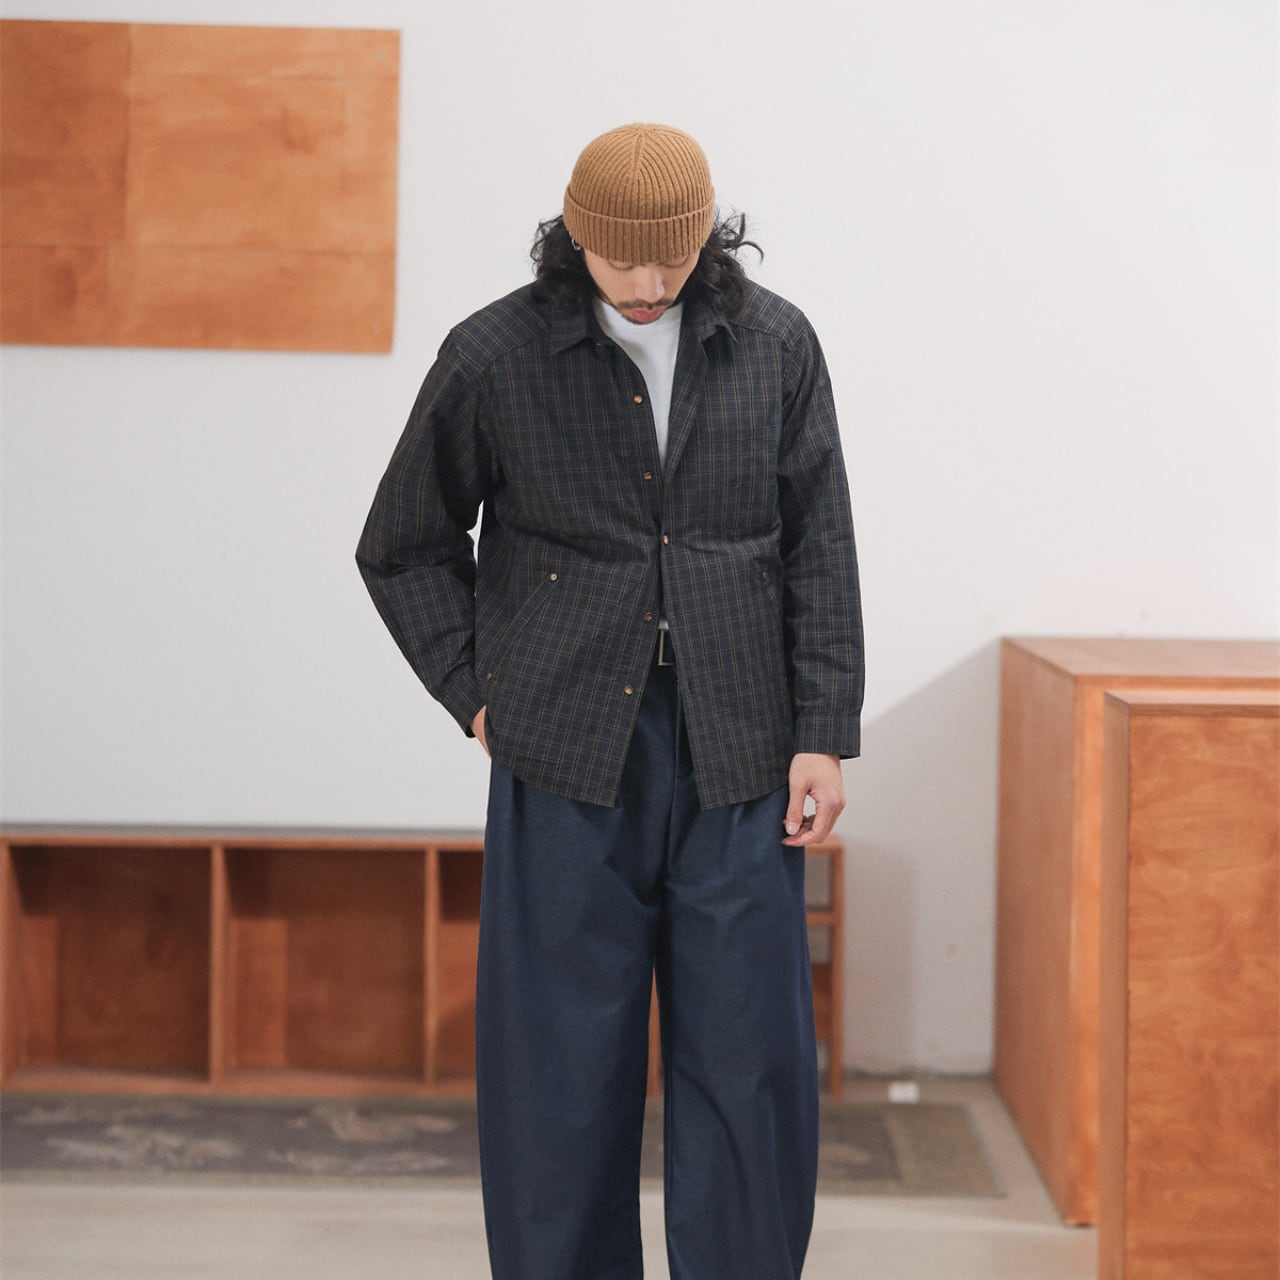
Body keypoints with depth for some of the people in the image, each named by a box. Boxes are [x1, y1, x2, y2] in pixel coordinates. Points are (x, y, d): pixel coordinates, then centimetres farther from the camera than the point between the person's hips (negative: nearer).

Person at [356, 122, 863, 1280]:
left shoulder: (777, 347, 3)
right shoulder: (495, 357, -1)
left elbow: (821, 555, 6)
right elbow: (404, 548, 10)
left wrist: (824, 736, 1)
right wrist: (478, 693, 3)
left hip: (736, 757, 1)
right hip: (569, 759, -1)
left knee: (748, 1056, 3)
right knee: (562, 1059, 4)